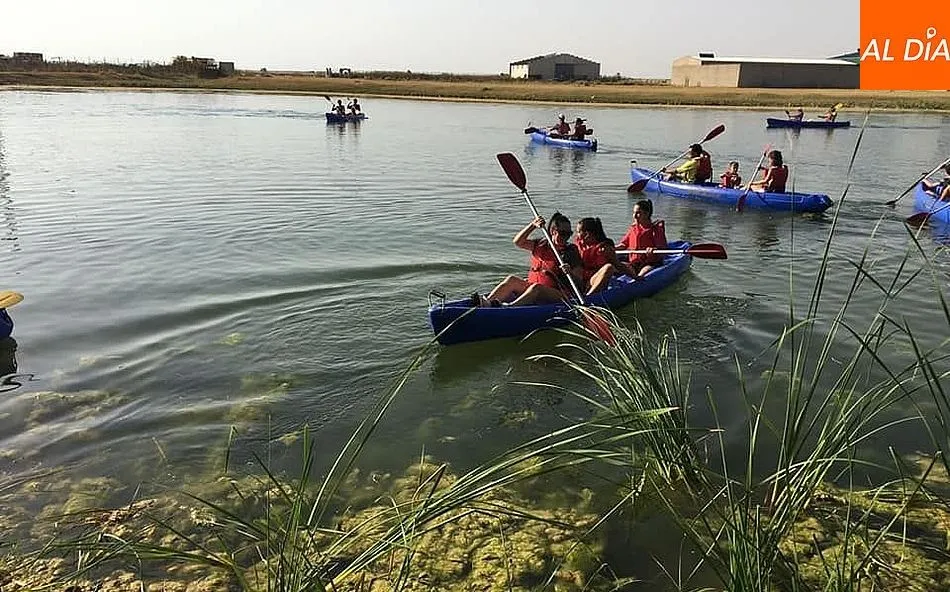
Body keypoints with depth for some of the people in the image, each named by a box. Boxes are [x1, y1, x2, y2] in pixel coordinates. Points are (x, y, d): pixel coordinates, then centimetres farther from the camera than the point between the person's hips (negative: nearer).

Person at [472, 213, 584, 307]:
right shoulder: (541, 244, 14)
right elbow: (518, 242, 3)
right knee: (512, 280, -17)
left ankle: (509, 307, -57)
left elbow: (579, 279, -5)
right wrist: (533, 225, -7)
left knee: (536, 287, -35)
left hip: (558, 294, -5)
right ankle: (486, 302, -38)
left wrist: (570, 273, -28)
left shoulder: (571, 251, 0)